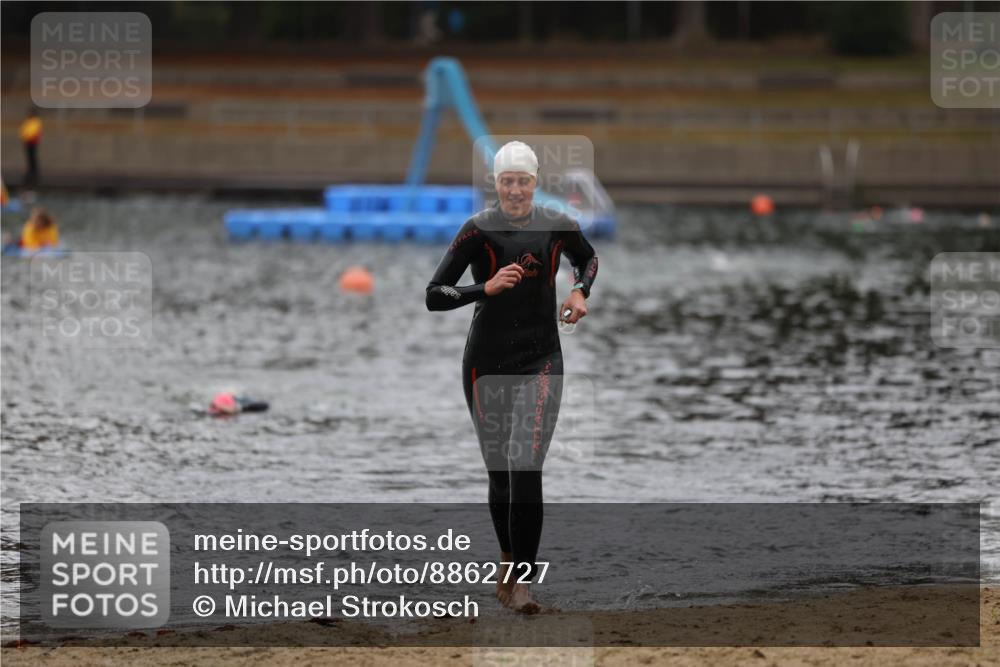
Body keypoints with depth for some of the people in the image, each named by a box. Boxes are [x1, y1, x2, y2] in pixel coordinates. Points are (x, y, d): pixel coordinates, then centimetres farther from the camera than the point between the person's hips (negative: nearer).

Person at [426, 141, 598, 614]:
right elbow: (433, 295, -11)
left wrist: (580, 291, 4)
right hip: (487, 361, 0)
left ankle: (520, 580, -15)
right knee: (499, 471, 8)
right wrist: (486, 289, -25)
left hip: (541, 359, 0)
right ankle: (509, 559, 31)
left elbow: (588, 258, 24)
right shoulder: (478, 230, -8)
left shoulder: (559, 227, 0)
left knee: (526, 468, -14)